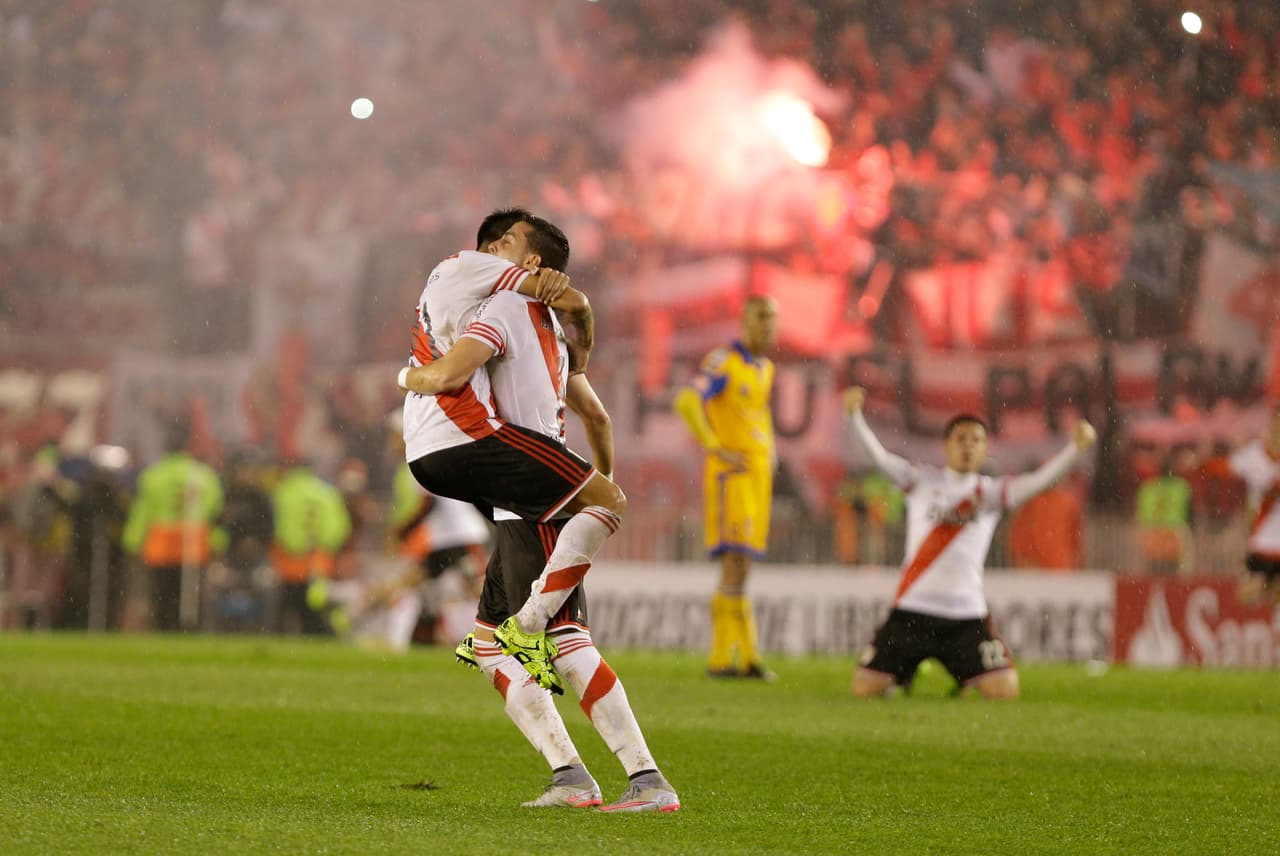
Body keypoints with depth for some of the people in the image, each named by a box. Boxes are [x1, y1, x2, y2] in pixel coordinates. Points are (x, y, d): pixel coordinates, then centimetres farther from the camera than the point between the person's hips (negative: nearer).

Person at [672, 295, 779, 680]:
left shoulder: (765, 368, 17)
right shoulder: (723, 362, -9)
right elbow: (686, 402, -23)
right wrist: (717, 450, -21)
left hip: (758, 475, 8)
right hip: (730, 475, -8)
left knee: (741, 567, 7)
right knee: (735, 562, -14)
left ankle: (724, 656, 9)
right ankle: (746, 654, -15)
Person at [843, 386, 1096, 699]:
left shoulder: (991, 492, 6)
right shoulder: (922, 481, 5)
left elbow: (1039, 480, -7)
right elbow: (879, 456, -6)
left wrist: (1076, 448, -22)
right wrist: (854, 415, -23)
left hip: (967, 615, 0)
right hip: (912, 610, 0)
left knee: (1005, 691, -13)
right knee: (865, 688, -7)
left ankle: (967, 677, 24)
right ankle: (902, 674, 30)